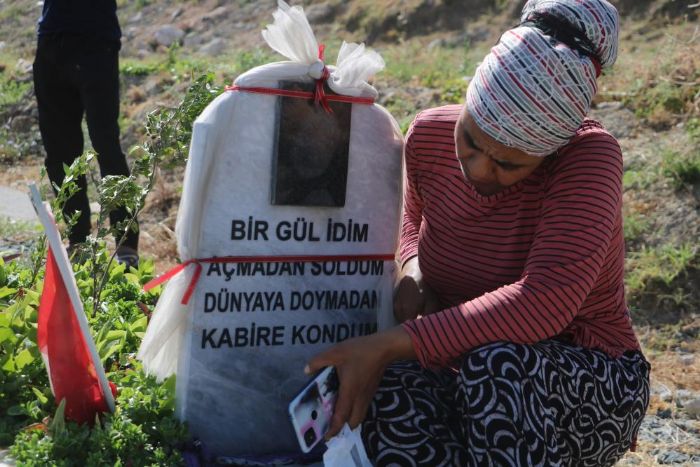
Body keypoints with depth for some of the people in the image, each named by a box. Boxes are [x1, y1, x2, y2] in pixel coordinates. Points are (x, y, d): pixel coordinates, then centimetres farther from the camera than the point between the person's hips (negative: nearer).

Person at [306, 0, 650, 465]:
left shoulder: (588, 156, -22)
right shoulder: (430, 135, -6)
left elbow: (546, 302, -35)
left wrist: (389, 344, -37)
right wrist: (413, 272, -7)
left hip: (588, 387, -3)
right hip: (461, 371, 4)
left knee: (497, 365, -39)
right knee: (390, 393, -32)